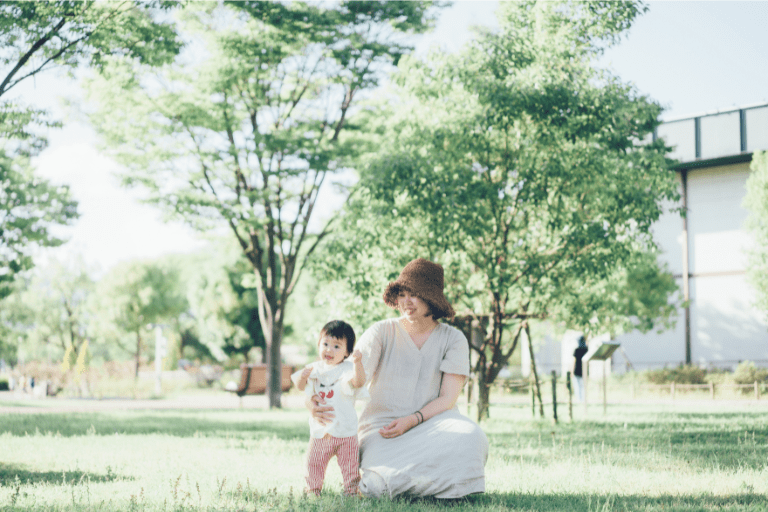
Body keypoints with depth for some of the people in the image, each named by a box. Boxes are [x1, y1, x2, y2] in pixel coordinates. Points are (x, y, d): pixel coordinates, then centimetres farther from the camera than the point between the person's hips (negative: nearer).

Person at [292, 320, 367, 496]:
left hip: (345, 430, -4)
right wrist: (302, 377, -17)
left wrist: (358, 363, -44)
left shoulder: (347, 369, -10)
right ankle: (313, 489, 28)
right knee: (314, 462, 12)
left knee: (349, 464, 2)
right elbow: (301, 387, 6)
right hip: (320, 429, 4)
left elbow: (358, 382, -28)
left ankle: (351, 491, 15)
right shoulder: (316, 368, 6)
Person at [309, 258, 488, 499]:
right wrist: (319, 401, -33)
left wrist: (412, 420, -20)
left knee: (468, 438, -34)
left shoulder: (453, 340, 3)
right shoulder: (381, 332, 0)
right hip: (382, 424, -2)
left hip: (431, 422, 2)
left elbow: (448, 399, -2)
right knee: (377, 489, -31)